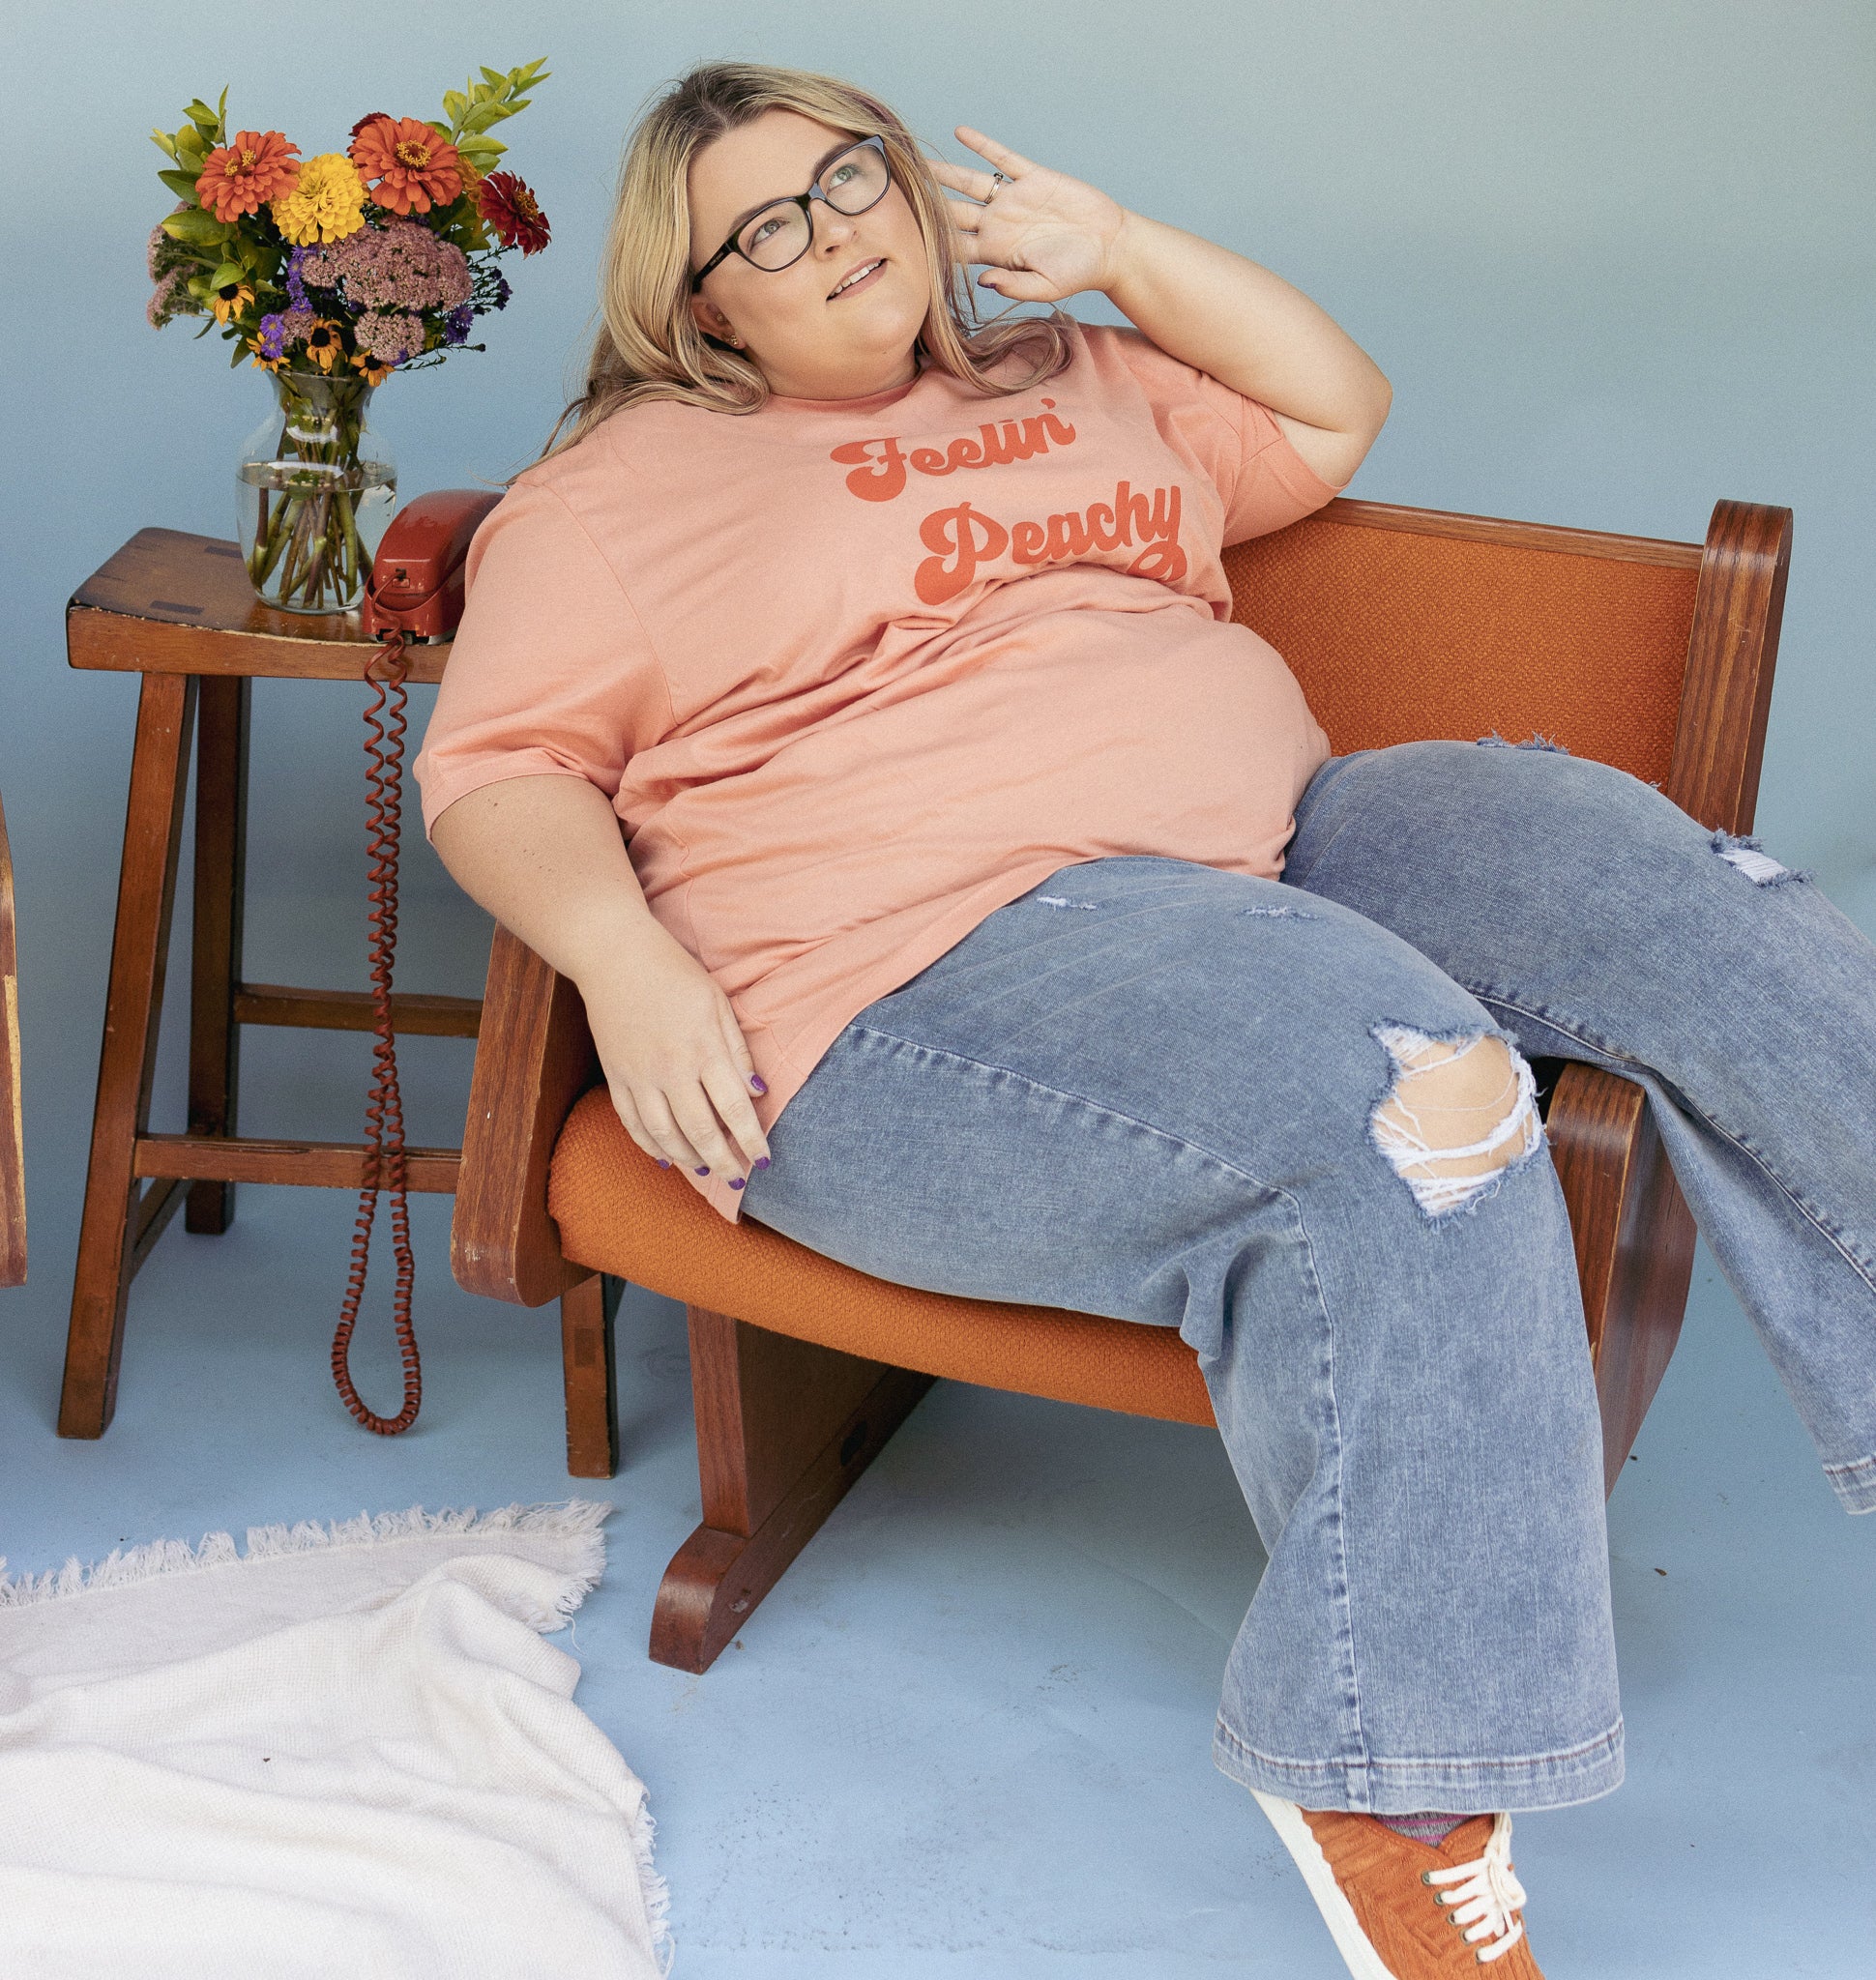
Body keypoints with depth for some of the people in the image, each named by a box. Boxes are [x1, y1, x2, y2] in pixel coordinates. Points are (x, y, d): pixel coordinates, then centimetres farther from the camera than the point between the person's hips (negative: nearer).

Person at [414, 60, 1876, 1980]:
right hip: (917, 966, -7)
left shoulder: (1071, 384, 28)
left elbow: (1332, 409, 31)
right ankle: (1385, 1774, -31)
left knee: (1660, 883, -17)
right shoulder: (627, 486, 11)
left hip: (1273, 846, 7)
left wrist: (1126, 252, 19)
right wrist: (625, 962, -16)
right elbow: (496, 770, 3)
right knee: (1405, 1089, -34)